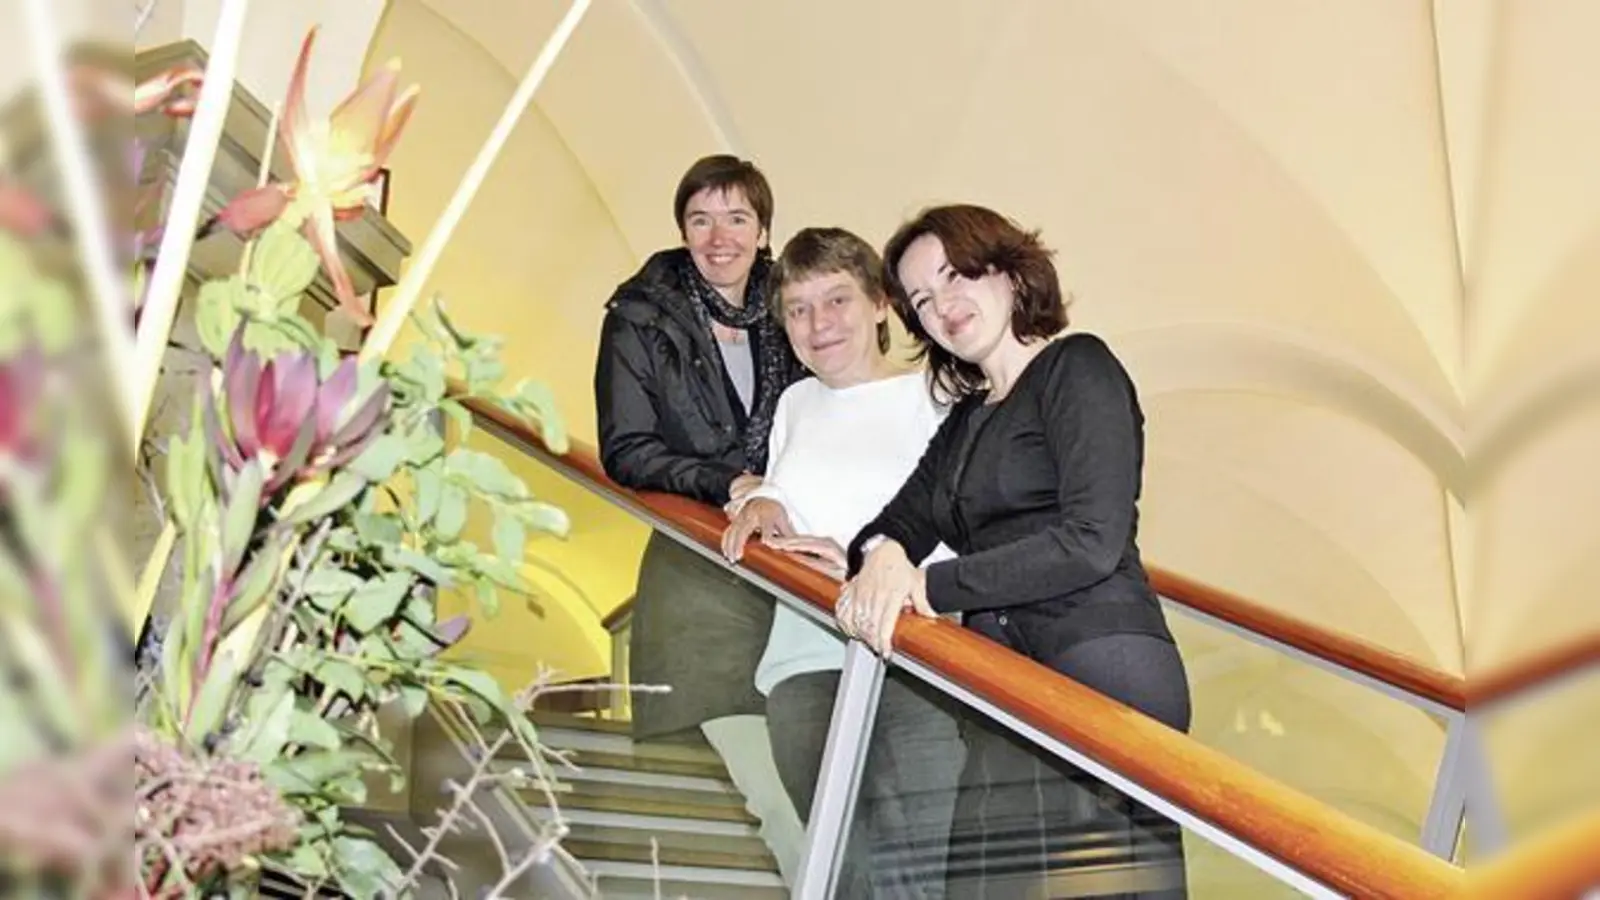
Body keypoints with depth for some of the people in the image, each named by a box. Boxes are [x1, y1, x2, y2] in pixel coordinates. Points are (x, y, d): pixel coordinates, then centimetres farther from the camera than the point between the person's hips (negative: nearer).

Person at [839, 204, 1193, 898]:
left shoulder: (1078, 368, 0)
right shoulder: (967, 417, 22)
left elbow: (1092, 542, -12)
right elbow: (903, 521, 18)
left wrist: (930, 585, -9)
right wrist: (882, 554, -8)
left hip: (1103, 668, -6)